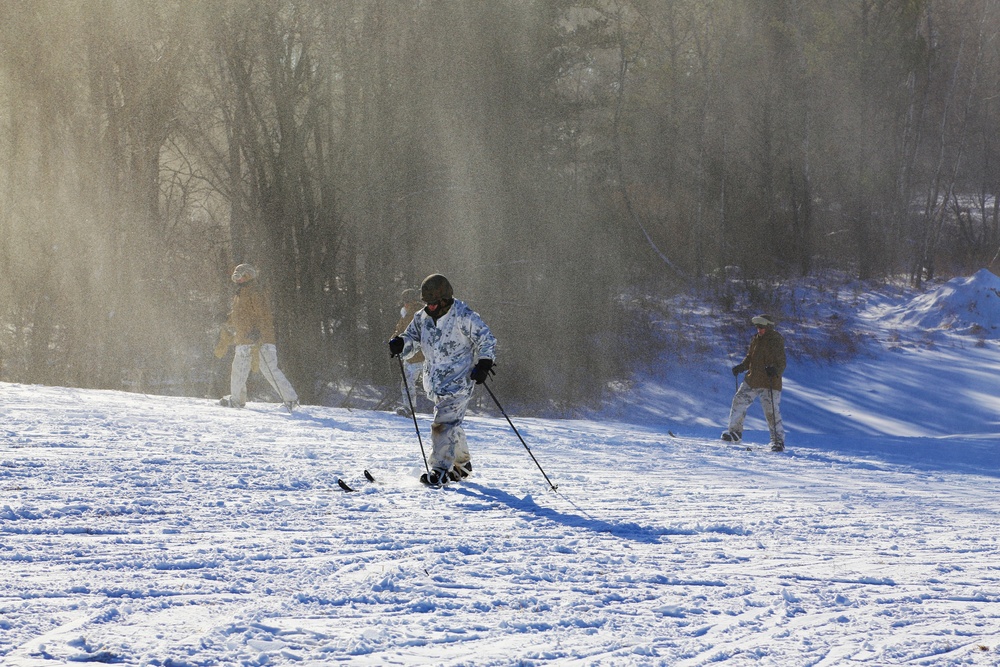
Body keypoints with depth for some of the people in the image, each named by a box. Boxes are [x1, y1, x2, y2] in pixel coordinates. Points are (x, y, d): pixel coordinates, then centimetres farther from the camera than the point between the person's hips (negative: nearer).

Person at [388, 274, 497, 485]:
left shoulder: (464, 316, -12)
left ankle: (441, 469, -15)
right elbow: (412, 338, 12)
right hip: (435, 383, 7)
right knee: (452, 422, 19)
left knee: (444, 422, -16)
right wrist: (400, 344, -11)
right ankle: (462, 463, 35)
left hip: (458, 381, -7)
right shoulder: (423, 317, 6)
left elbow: (486, 340, -8)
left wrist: (484, 364, -21)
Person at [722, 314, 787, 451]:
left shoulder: (776, 341, -10)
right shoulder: (756, 339, 10)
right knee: (739, 401, 8)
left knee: (772, 412, -8)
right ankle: (735, 432, 22)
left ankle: (778, 441, 1)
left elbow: (781, 364, -13)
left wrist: (774, 370, -33)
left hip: (769, 384, -7)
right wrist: (740, 367, 6)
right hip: (751, 381, 7)